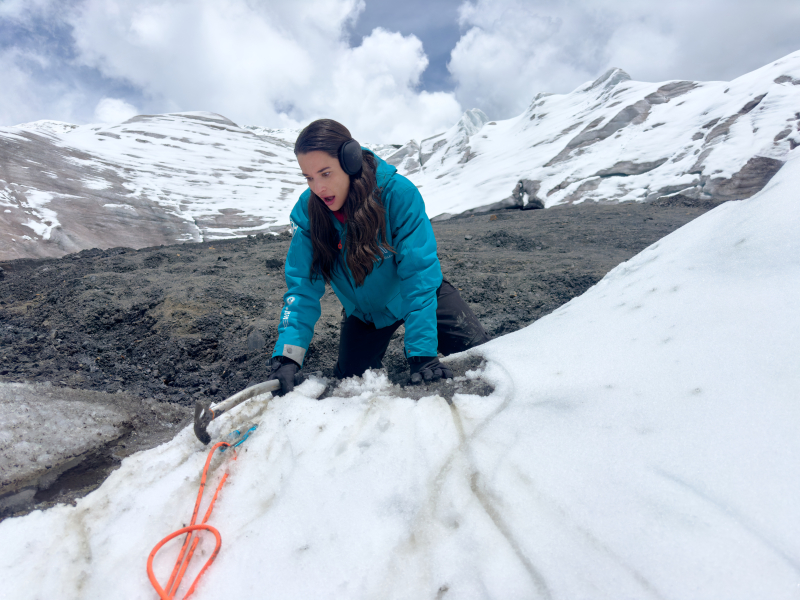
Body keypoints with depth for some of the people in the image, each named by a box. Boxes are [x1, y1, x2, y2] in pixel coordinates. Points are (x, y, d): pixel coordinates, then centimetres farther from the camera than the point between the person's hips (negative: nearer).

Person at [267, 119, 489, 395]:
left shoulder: (399, 193, -32)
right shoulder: (307, 211, -21)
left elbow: (418, 275, -33)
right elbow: (303, 286, -21)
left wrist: (421, 353, -37)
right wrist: (287, 356, -33)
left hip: (423, 297, -2)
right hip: (364, 311, 3)